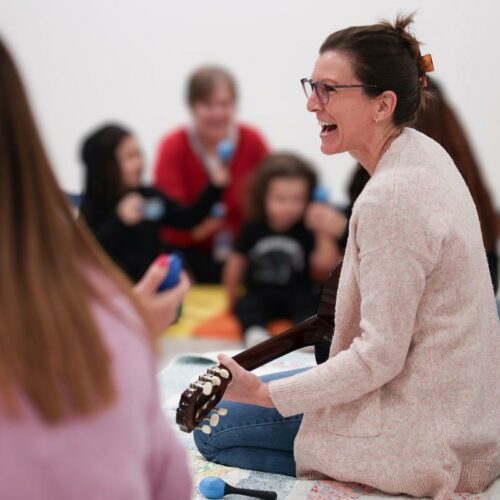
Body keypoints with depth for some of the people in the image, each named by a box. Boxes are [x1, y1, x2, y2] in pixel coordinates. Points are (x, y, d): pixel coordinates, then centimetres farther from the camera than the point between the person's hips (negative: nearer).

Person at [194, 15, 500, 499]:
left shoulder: (390, 197, -27)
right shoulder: (423, 152, 3)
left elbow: (379, 356, -25)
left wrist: (263, 394, -20)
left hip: (426, 436, -10)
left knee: (214, 433, -2)